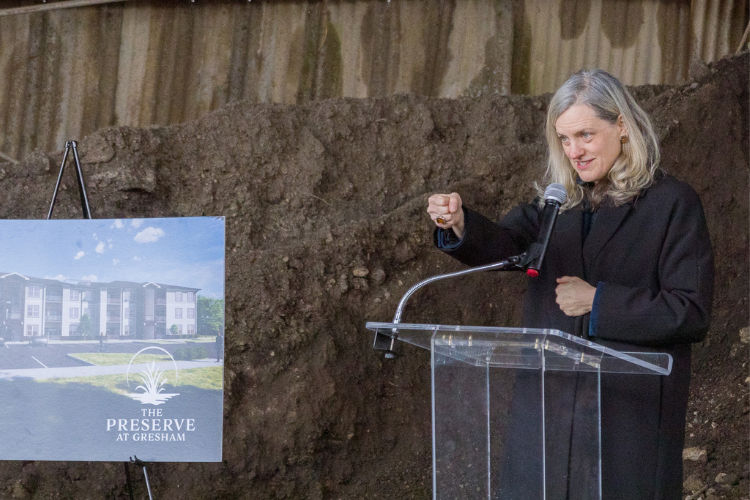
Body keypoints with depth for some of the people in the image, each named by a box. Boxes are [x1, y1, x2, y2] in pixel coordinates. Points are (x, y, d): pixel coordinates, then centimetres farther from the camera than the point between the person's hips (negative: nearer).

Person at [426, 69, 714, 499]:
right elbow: (507, 246, -4)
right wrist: (460, 225, -25)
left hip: (632, 410, -5)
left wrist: (599, 300, -14)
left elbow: (693, 313, -11)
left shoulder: (673, 203, -5)